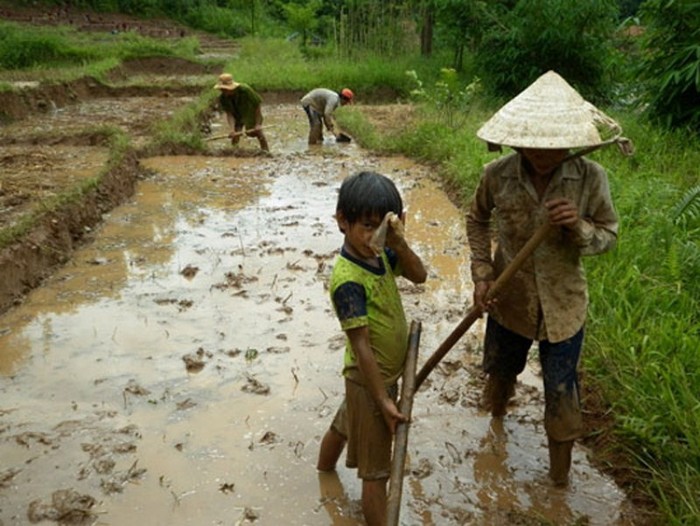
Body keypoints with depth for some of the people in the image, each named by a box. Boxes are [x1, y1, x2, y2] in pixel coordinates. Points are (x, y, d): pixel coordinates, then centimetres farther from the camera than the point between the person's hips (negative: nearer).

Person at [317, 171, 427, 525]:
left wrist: (399, 243, -26)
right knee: (375, 469, 4)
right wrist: (384, 400, -24)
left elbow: (419, 276, -9)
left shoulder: (379, 253, -5)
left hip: (384, 373, 9)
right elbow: (361, 346, -28)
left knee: (345, 423, 33)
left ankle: (324, 469, 60)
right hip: (371, 379, -9)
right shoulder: (349, 280, -30)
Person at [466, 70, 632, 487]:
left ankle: (561, 469, 36)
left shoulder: (591, 178, -19)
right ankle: (497, 412, 60)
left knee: (561, 389, 11)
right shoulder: (498, 175, -17)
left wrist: (579, 226, -31)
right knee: (501, 367, 25)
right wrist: (481, 275, -7)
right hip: (509, 297, 1)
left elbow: (608, 237, -8)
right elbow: (478, 220, 2)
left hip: (563, 304, -1)